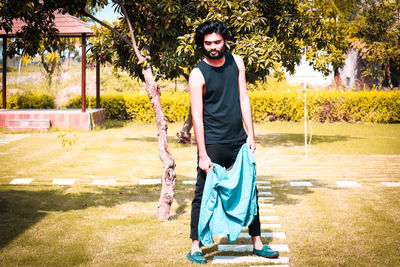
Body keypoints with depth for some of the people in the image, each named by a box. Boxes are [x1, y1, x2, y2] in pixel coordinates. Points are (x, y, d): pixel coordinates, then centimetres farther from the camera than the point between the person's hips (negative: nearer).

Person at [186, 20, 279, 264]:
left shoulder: (236, 62, 5)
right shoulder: (198, 74, -9)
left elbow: (243, 98, 7)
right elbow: (197, 116, -12)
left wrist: (251, 134, 0)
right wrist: (203, 154, -16)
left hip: (239, 140, 5)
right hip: (213, 143, -5)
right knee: (204, 195, -1)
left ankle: (257, 243, 21)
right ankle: (195, 247, 9)